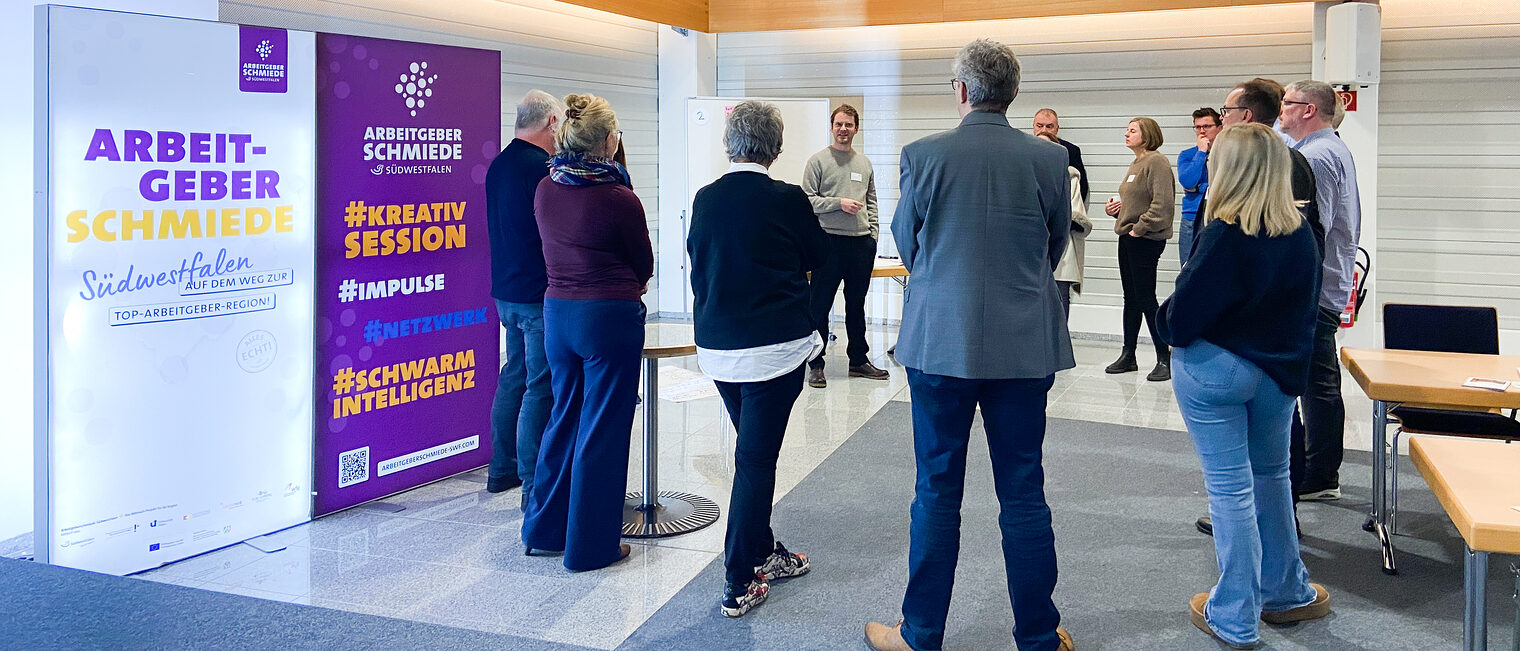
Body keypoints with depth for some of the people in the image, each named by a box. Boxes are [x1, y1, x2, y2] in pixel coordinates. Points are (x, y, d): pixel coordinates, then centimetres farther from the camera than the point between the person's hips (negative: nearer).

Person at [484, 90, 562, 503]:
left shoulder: (499, 164, 11)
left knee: (514, 376, 18)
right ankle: (534, 483, -2)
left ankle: (503, 469, 26)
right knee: (541, 387, -5)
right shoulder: (542, 167, -17)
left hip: (506, 290, 9)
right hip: (540, 294, -9)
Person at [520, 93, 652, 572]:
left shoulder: (545, 190, 1)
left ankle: (544, 528, 29)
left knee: (565, 416, 19)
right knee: (603, 427, 4)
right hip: (610, 316, -6)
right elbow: (644, 266, -1)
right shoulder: (619, 199, -15)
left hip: (557, 311, 6)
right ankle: (591, 545, 13)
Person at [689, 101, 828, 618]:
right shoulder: (788, 200, -11)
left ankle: (764, 552, 32)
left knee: (753, 452, 20)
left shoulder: (705, 198, -1)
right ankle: (739, 583, 5)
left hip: (717, 346, 5)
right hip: (775, 344, -4)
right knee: (756, 457, 1)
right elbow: (818, 256, 6)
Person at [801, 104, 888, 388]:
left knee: (857, 305, 12)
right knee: (820, 305, -2)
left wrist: (873, 233, 8)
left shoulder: (864, 163, 15)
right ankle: (816, 364, 4)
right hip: (829, 240, -5)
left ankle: (859, 360, 21)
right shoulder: (818, 161, 0)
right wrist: (839, 203, -15)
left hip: (861, 241, 5)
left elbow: (871, 202, 18)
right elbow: (808, 199, -6)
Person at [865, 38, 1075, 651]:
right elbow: (1056, 245, 11)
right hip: (1025, 346, 1)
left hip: (940, 343, -1)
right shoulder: (1049, 158, -3)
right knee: (1024, 491, 11)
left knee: (937, 491, 9)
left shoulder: (922, 155, -8)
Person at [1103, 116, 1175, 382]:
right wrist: (1113, 209, 9)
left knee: (1145, 298, -7)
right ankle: (1128, 356, 20)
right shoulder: (1135, 165, 16)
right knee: (1131, 298, 13)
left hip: (1146, 239, -9)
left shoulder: (1157, 162, -12)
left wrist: (1139, 228, -19)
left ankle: (1164, 358, 1)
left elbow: (1162, 203, -21)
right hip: (1128, 239, 9)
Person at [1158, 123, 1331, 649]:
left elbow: (1183, 314, -19)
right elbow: (1307, 305, 10)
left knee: (1230, 487, 2)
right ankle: (1285, 592, 34)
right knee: (1271, 476, 22)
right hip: (1279, 373, 6)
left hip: (1214, 371, -6)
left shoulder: (1225, 236, -22)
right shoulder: (1300, 235, -2)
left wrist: (1172, 324, 2)